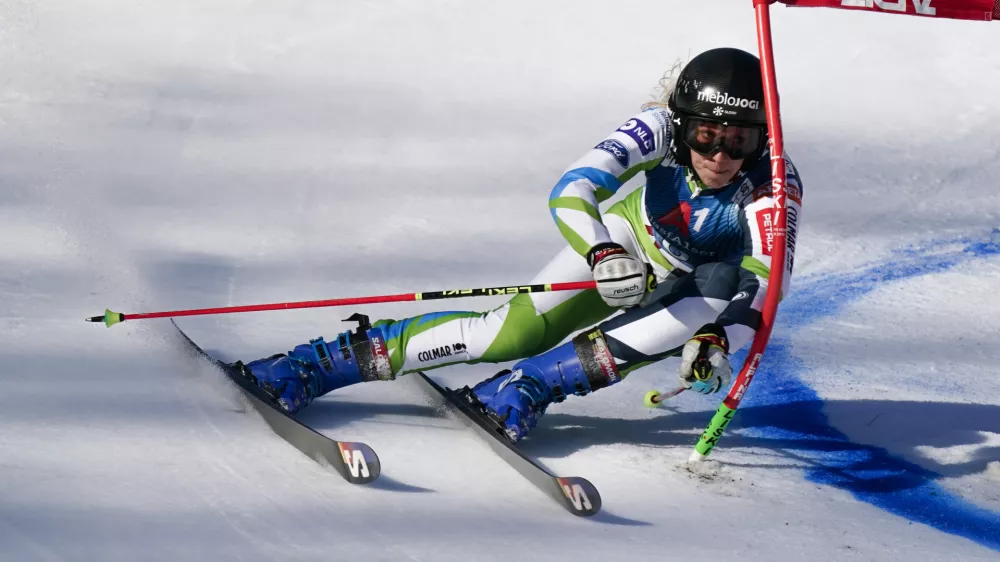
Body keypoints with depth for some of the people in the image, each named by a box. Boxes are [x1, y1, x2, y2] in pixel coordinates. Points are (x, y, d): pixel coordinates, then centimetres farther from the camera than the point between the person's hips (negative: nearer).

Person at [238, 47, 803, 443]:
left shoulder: (774, 185, -35)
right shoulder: (660, 128, -30)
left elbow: (762, 283, -43)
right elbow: (571, 193, -37)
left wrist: (718, 340, -62)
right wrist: (603, 256, -57)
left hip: (706, 280, -1)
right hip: (629, 243, 1)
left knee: (719, 291, -37)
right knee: (514, 331, -18)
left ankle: (529, 386, -33)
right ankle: (332, 360, -10)